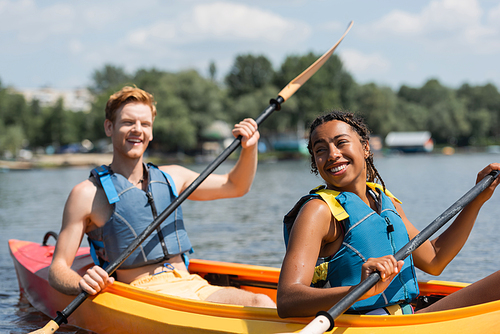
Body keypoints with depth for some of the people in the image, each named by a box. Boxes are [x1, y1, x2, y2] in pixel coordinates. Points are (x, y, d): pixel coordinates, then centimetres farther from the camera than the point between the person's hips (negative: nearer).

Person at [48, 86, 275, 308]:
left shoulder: (170, 178, 17)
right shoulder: (88, 194, 1)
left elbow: (235, 186, 30)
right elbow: (57, 270, -2)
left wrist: (249, 148, 11)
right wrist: (83, 284, -25)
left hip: (192, 285, 6)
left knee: (261, 303, -25)